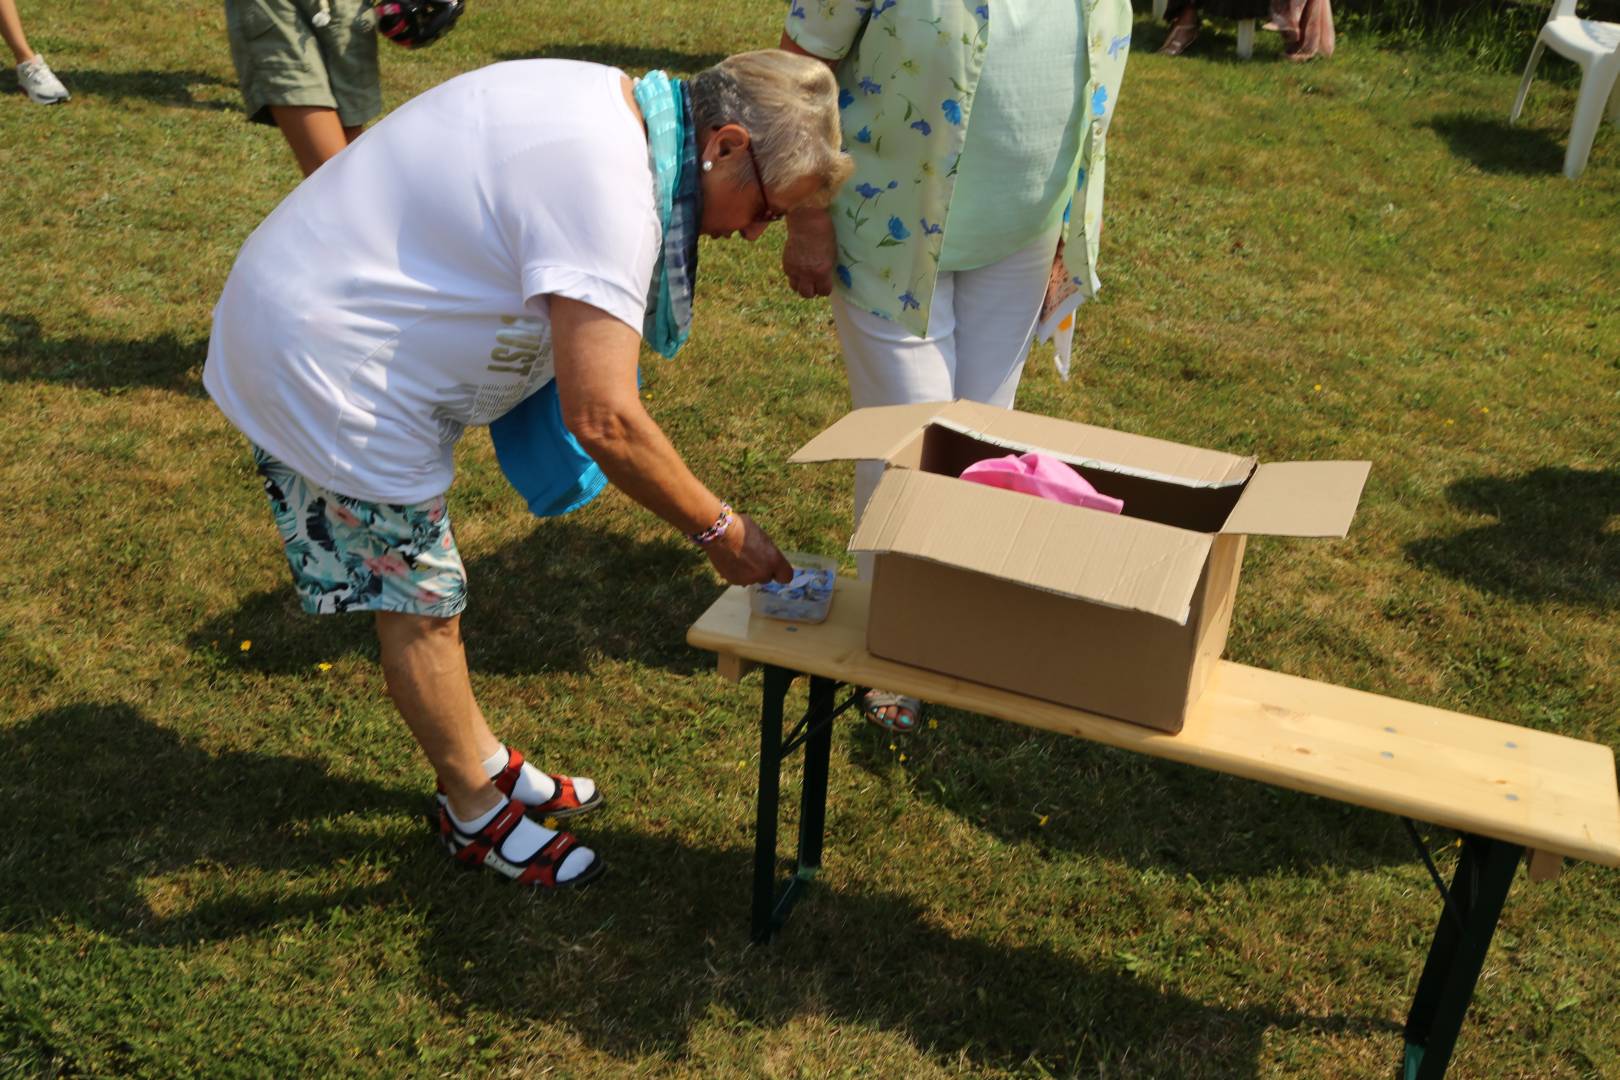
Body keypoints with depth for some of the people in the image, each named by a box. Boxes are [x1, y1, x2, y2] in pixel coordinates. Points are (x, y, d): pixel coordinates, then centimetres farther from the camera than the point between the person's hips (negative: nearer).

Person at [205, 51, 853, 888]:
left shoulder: (606, 102, 3)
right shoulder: (607, 189, -28)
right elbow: (605, 420, -31)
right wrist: (719, 531, -19)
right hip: (324, 371, -10)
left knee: (420, 588, 20)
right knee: (420, 604, 4)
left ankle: (484, 763, 36)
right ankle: (478, 814, 23)